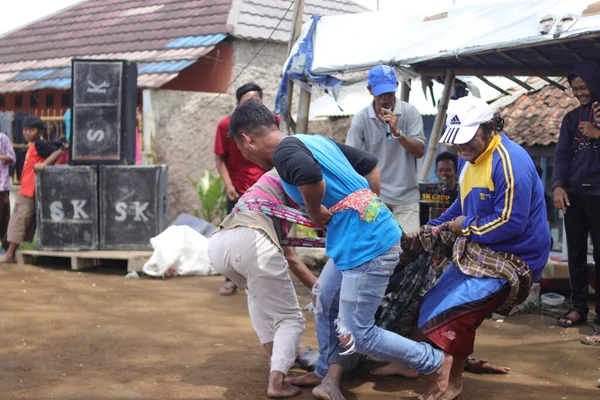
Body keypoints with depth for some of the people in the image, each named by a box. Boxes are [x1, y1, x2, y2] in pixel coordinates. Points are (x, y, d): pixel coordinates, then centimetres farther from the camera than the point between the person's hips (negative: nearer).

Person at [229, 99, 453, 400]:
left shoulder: (283, 150, -10)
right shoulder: (316, 140, 17)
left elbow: (309, 174, -34)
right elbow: (370, 164, 23)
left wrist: (314, 211, -15)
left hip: (366, 245, -10)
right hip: (373, 234, 10)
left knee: (358, 336, 0)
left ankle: (435, 363, 12)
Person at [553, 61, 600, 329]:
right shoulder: (572, 118, 14)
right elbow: (562, 155, 7)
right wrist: (558, 186, -7)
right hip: (573, 193, 4)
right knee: (576, 254, 6)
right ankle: (579, 307, 12)